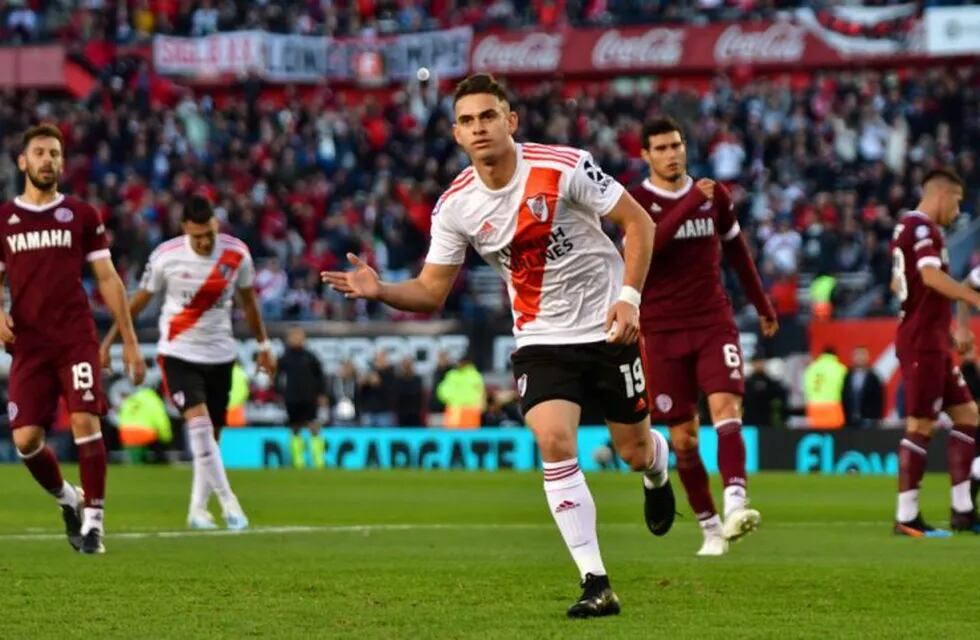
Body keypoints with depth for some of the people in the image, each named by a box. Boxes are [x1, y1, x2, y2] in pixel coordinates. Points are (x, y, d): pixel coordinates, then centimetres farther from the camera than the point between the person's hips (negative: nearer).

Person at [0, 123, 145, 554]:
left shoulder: (82, 216, 7)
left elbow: (107, 279, 8)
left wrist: (129, 341, 5)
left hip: (76, 338, -1)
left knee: (85, 420, -17)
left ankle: (93, 520, -8)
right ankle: (67, 499, 23)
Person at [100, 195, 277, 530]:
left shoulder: (237, 254, -6)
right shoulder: (166, 256, -13)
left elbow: (248, 300, 11)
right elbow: (139, 301, 1)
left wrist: (263, 345, 17)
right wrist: (108, 341, 5)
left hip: (220, 354, 3)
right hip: (178, 353, -3)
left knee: (212, 433, 6)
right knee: (198, 421, -21)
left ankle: (198, 509, 18)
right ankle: (228, 502, -20)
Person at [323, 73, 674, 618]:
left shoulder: (564, 167, -19)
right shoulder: (456, 206, -9)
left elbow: (638, 222, -11)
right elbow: (431, 291, -3)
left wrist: (629, 298, -20)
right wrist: (379, 290, -23)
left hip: (608, 327, -2)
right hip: (542, 338, 2)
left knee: (634, 449, 7)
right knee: (554, 443, -19)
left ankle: (658, 470, 50)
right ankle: (596, 585, -15)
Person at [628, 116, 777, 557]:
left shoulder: (714, 196, 8)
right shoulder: (636, 201, -3)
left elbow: (737, 251, 23)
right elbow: (646, 245, -24)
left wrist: (762, 305, 29)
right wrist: (690, 203, -27)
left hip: (714, 323, 2)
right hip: (663, 333, -1)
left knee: (725, 407, -21)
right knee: (683, 437, 1)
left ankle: (735, 505, -37)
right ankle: (710, 528, 12)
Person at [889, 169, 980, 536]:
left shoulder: (907, 228, 18)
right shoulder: (922, 228, -12)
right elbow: (932, 276, -28)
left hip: (932, 343, 10)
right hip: (923, 344, -10)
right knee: (921, 426, -7)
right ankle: (906, 517, -4)